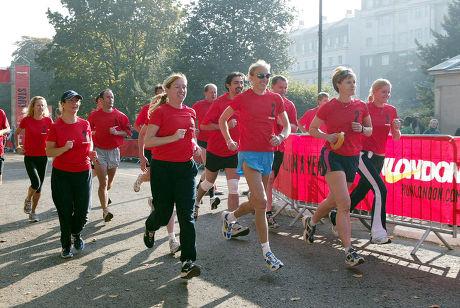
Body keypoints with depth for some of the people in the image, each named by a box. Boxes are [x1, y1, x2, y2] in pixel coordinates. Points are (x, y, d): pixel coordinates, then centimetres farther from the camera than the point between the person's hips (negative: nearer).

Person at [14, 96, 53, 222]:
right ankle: (28, 200, 12)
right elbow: (17, 133, 13)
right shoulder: (26, 120, -5)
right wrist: (18, 147, 3)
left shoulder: (48, 120, -1)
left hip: (43, 157, 2)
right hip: (29, 157, -2)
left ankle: (33, 211, 24)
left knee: (39, 187, 6)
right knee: (36, 183, -19)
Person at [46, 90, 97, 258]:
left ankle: (76, 233, 34)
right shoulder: (56, 126, -5)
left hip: (83, 173, 3)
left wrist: (91, 153, -3)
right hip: (61, 174, -2)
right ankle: (66, 246, 18)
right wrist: (65, 148, -23)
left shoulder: (85, 124, 5)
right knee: (65, 212, 1)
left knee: (82, 212, 2)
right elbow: (49, 152, -5)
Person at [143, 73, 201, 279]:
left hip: (186, 168, 4)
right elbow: (147, 141, -13)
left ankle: (187, 262, -5)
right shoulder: (159, 112, -6)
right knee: (163, 213, 8)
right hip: (163, 168, -4)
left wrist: (195, 146, 8)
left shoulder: (190, 112, 11)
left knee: (187, 215, -6)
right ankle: (150, 227, 46)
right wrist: (173, 137, -22)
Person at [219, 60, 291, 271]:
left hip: (268, 154, 5)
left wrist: (281, 137, -7)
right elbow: (222, 119, 10)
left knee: (256, 203, 12)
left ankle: (229, 217, 42)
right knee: (261, 201, -16)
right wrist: (229, 141, 2)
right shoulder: (242, 99, -2)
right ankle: (266, 251, -8)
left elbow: (287, 125, 14)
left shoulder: (276, 99, 7)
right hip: (249, 153, -5)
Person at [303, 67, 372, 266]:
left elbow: (370, 130, 17)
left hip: (353, 158, 5)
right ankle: (349, 251, -15)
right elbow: (312, 129, 5)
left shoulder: (361, 106, 6)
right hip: (333, 156, -5)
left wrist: (362, 129, -6)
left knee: (334, 201, 17)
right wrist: (328, 136, -13)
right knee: (344, 204, -16)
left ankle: (310, 222, 46)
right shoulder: (329, 107, -5)